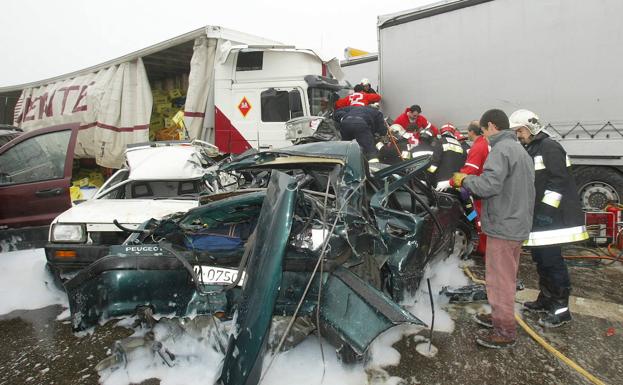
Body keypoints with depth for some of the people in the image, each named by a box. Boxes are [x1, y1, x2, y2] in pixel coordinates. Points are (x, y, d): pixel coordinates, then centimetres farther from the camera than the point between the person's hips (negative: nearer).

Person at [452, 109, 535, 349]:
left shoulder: (501, 149, -16)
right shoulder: (521, 150, 17)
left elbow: (489, 184, -26)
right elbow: (512, 186, 16)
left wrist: (465, 180, -9)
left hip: (503, 225, -10)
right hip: (519, 224, 10)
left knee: (499, 278, 0)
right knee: (506, 276, 21)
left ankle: (504, 331, 10)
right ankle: (501, 316, 35)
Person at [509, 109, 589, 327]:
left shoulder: (549, 147, -10)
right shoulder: (528, 151, 19)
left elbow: (559, 180, -19)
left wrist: (546, 207, -22)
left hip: (551, 216, -10)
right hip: (537, 216, 10)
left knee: (551, 260, -8)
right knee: (540, 258, 15)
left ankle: (561, 309, 2)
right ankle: (546, 299, 27)